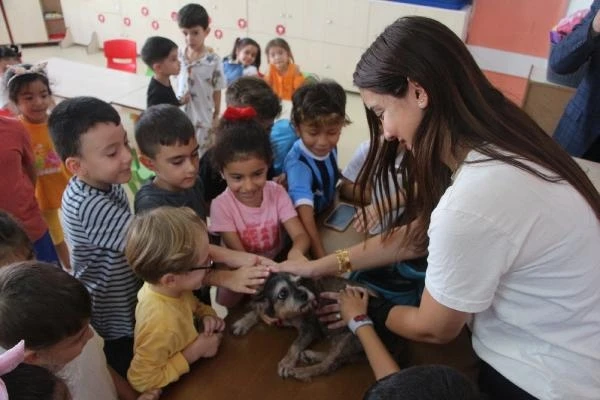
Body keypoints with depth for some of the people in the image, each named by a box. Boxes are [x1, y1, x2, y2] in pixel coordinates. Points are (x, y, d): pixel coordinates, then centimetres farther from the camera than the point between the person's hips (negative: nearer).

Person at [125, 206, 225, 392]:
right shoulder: (160, 324, -36)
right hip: (178, 388, -6)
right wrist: (195, 352, -26)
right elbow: (141, 381, -27)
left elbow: (193, 304, 6)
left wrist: (207, 315, -13)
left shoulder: (173, 288, -15)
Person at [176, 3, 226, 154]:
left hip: (202, 118, -3)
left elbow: (217, 90, -6)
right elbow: (177, 83, 7)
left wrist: (216, 115, 0)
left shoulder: (213, 60, -15)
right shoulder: (179, 55, -5)